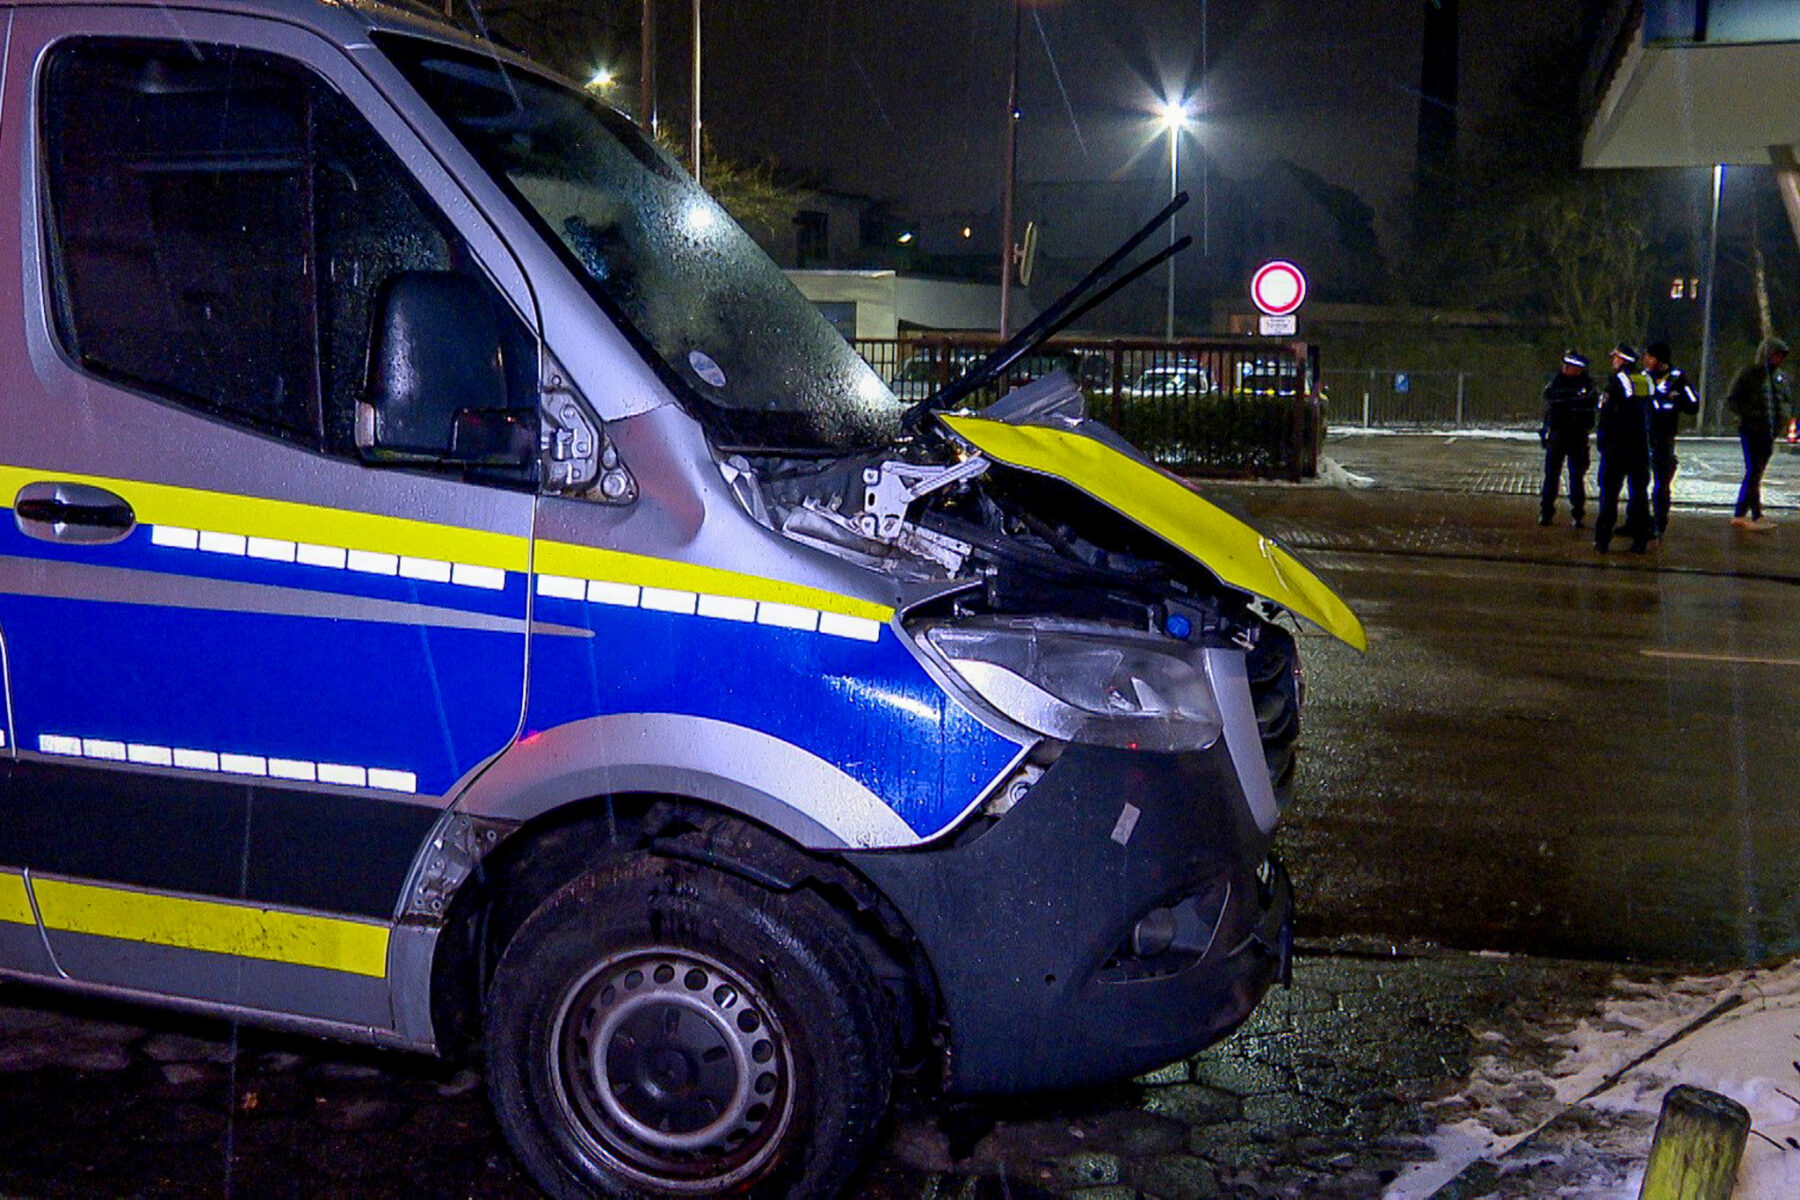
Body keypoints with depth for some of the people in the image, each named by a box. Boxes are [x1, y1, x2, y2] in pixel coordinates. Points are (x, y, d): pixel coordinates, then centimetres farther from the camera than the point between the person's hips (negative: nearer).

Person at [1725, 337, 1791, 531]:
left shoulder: (1782, 378, 13)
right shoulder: (1748, 374, -5)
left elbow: (1788, 401, 24)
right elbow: (1731, 401, -6)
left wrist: (1783, 416, 2)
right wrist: (1753, 414, -16)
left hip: (1769, 433, 6)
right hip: (1750, 431, -6)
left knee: (1755, 474, 9)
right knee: (1753, 472, -11)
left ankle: (1739, 515, 15)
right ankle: (1756, 517, -8)